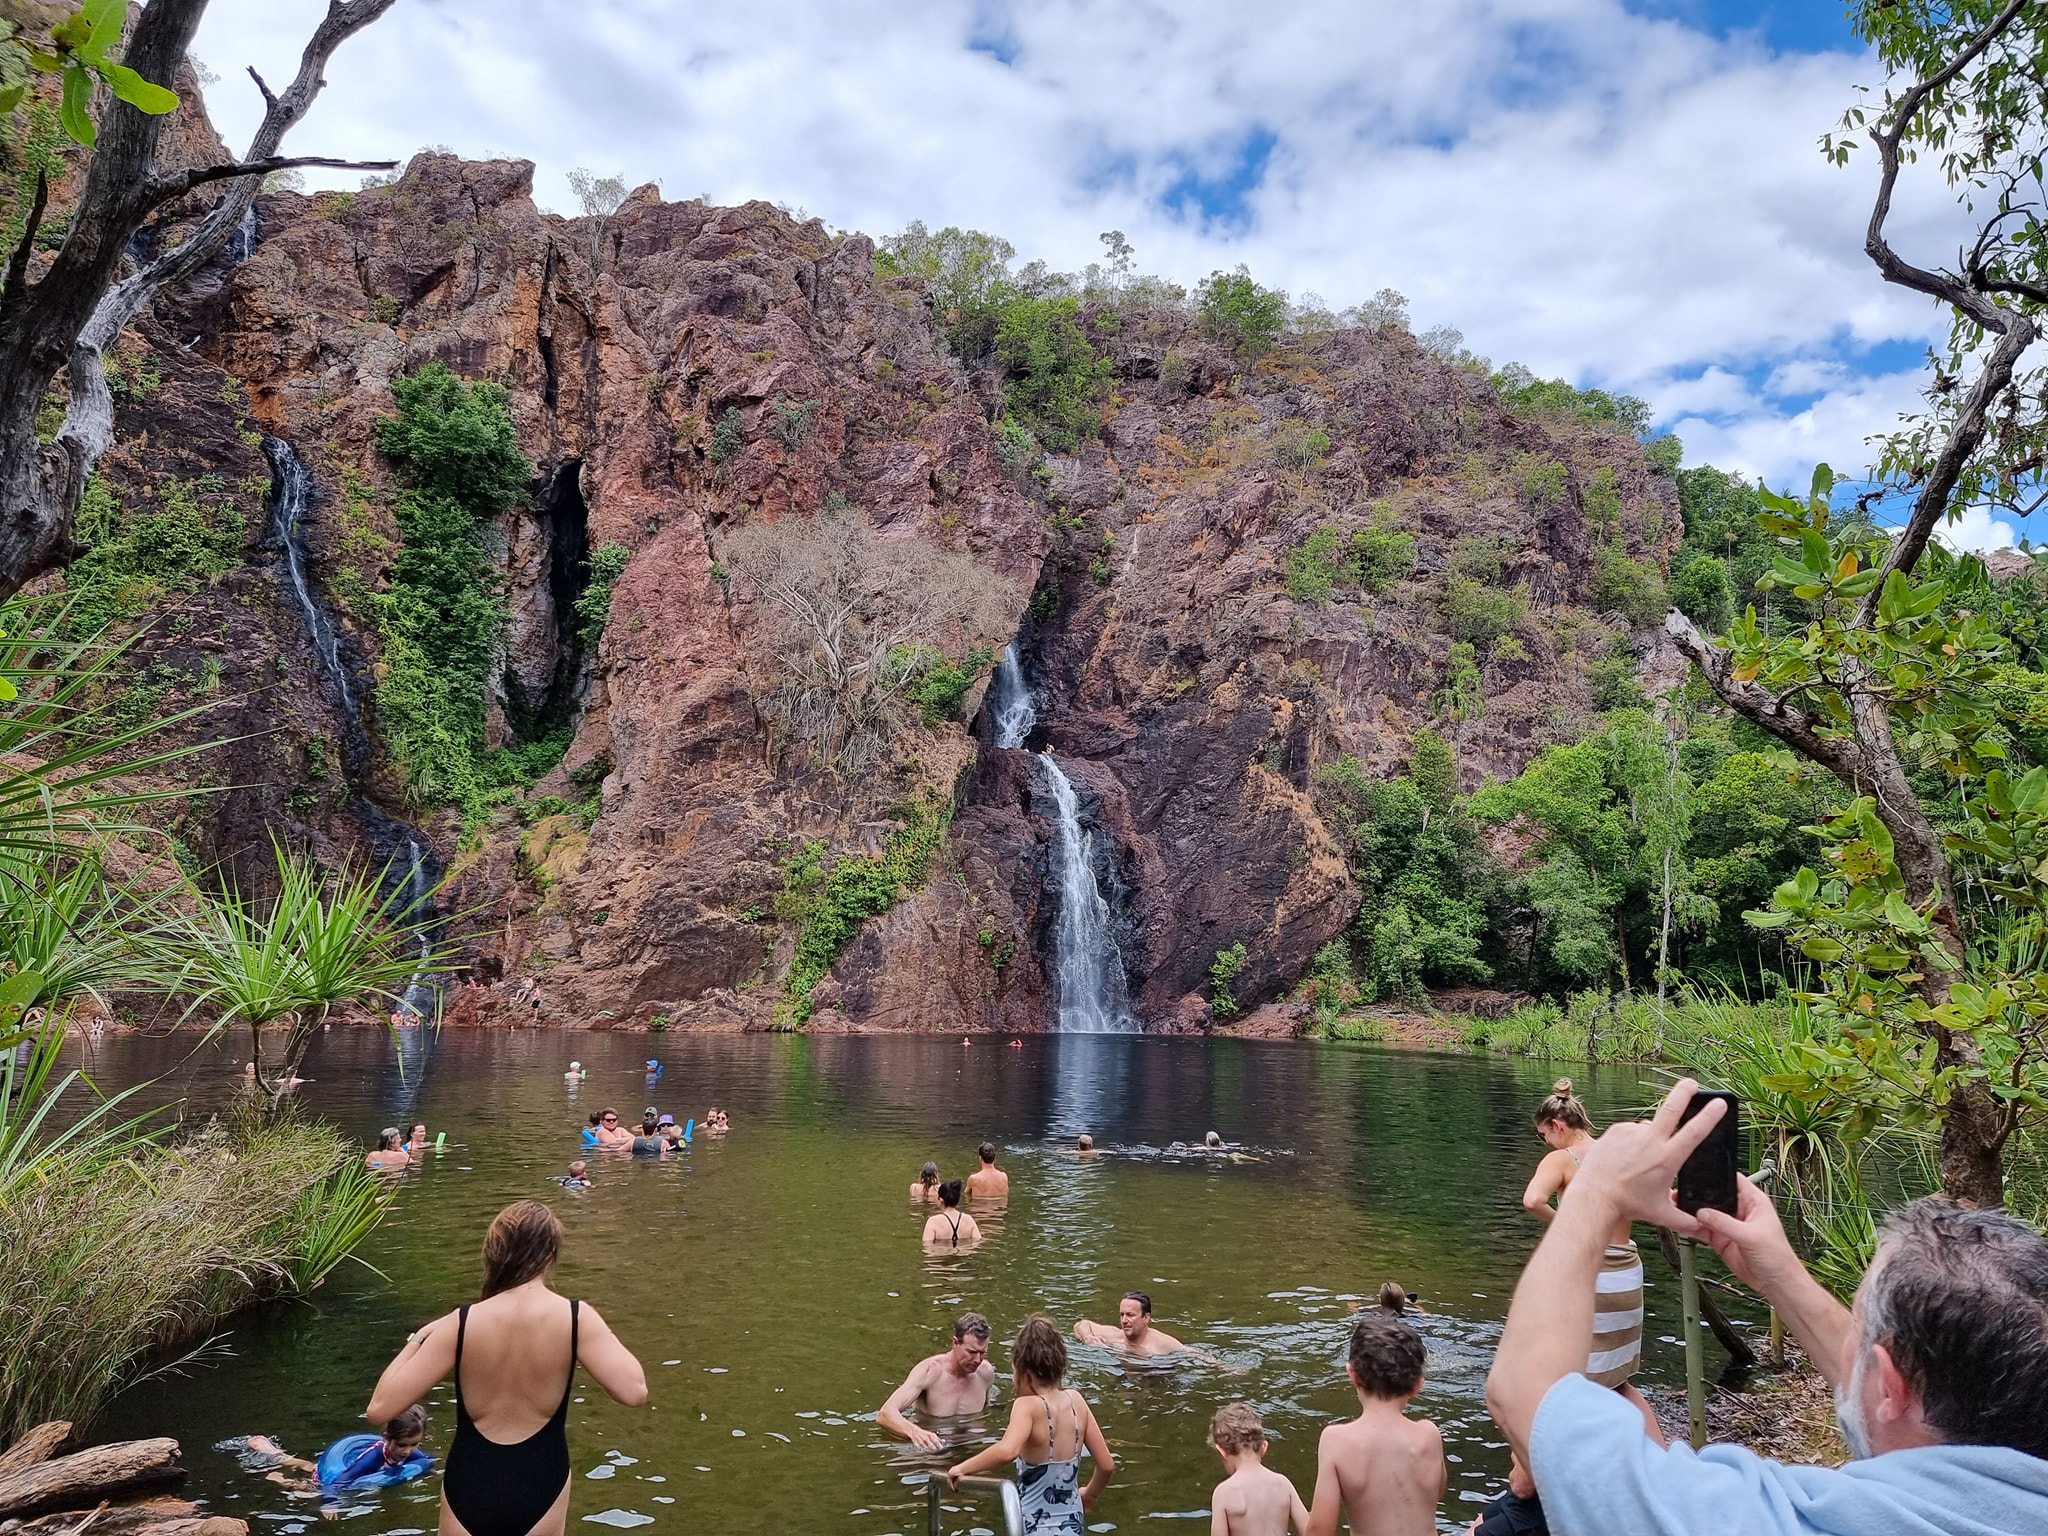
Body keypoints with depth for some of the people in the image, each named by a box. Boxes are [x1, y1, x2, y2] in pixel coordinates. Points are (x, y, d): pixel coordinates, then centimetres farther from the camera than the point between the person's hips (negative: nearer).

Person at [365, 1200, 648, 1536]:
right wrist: (600, 1333, -3)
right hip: (540, 1482, 0)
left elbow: (380, 1407, -11)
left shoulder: (461, 1324, -15)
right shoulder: (576, 1318, -17)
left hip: (470, 1484, 0)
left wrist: (418, 1339, 4)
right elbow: (634, 1391, -20)